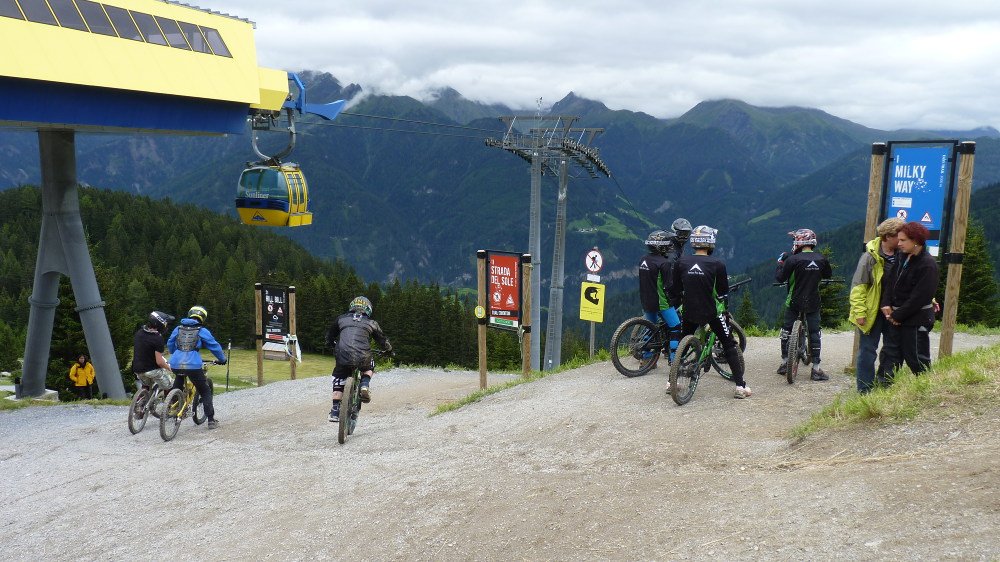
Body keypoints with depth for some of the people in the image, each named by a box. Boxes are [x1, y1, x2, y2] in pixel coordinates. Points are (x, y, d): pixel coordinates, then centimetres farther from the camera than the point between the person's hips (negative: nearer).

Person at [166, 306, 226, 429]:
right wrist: (222, 359, 26)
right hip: (193, 366, -4)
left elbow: (170, 344, 33)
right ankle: (211, 420, 5)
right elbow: (215, 346, 9)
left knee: (178, 382, 36)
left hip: (176, 365, 4)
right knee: (205, 391, 10)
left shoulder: (178, 329, 17)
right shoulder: (202, 331, 5)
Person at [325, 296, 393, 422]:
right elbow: (383, 340, 26)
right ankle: (365, 384, 6)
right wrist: (389, 350, 45)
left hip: (343, 356, 0)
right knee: (369, 367, 33)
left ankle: (335, 411, 13)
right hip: (363, 357, 0)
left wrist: (330, 344, 52)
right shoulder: (371, 323, 19)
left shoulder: (341, 319, 21)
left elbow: (330, 335, 31)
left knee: (339, 380, 20)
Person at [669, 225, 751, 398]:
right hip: (712, 312, -3)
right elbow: (723, 291, -2)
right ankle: (740, 386, 6)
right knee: (730, 345, 10)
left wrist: (675, 309, 18)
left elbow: (675, 290, 5)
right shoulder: (717, 264, -12)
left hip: (689, 312, 3)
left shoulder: (682, 262, -3)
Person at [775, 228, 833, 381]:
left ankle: (784, 362, 19)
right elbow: (828, 274, 14)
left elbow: (779, 278, -10)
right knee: (815, 333, 7)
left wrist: (781, 262, 4)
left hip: (794, 301, -2)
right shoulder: (821, 259, -3)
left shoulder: (793, 259, -15)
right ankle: (816, 368, 3)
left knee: (786, 330, 14)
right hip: (813, 302, 2)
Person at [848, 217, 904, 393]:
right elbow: (858, 286, -12)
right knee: (867, 351, 1)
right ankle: (865, 391, 9)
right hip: (872, 313, -5)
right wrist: (860, 312, -16)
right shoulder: (870, 257, -13)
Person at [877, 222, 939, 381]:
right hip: (896, 316, 7)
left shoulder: (928, 264, -17)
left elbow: (919, 296, -19)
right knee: (890, 351, 6)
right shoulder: (903, 257, 7)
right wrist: (886, 304, -6)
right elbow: (890, 280, 8)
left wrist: (898, 315, -15)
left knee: (914, 356, 2)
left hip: (916, 319, -7)